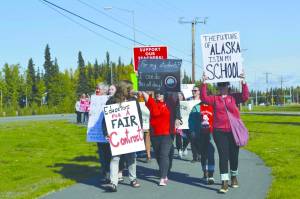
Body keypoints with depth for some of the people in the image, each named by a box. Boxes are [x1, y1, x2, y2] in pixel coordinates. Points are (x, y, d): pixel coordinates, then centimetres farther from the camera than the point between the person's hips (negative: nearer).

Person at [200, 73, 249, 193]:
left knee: (234, 155, 12)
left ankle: (234, 177, 33)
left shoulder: (234, 97, 4)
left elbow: (245, 96, -10)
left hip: (234, 131, 1)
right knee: (223, 156, -5)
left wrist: (243, 82, -19)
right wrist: (204, 84, -14)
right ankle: (224, 183, -6)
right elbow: (204, 98, -7)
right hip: (219, 132, -1)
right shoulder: (214, 99, 6)